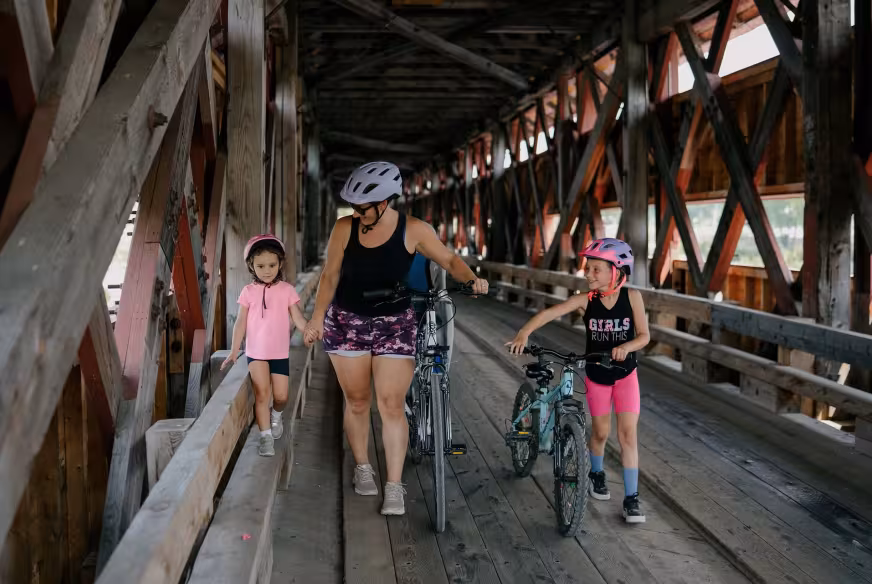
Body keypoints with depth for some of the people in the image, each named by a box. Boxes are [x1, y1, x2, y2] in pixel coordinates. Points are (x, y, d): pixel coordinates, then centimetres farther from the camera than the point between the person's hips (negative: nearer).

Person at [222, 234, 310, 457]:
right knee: (261, 393, -9)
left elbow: (298, 318, -8)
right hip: (256, 353, 0)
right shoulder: (248, 292, -2)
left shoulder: (287, 290, -3)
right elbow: (241, 323, 0)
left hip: (280, 353, 0)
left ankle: (276, 415, 38)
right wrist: (233, 351, -4)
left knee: (281, 396, 4)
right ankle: (265, 435, 1)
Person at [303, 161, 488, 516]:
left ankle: (394, 487, 3)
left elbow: (449, 260, -2)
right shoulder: (344, 228, -6)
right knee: (357, 400, 10)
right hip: (347, 323, 2)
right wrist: (317, 317, -5)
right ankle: (362, 467, 31)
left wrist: (471, 279, -21)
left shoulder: (413, 230, -10)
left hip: (394, 325, -1)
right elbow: (330, 276, 1)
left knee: (391, 405, -6)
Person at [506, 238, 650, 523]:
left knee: (627, 434, -5)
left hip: (625, 374, -1)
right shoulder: (585, 300, -17)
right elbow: (550, 312, -28)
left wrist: (626, 346, -33)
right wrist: (523, 333, -44)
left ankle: (631, 498, 3)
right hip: (596, 375, 1)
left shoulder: (632, 297, -16)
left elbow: (644, 335, -12)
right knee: (600, 433, 13)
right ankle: (596, 474, 42)